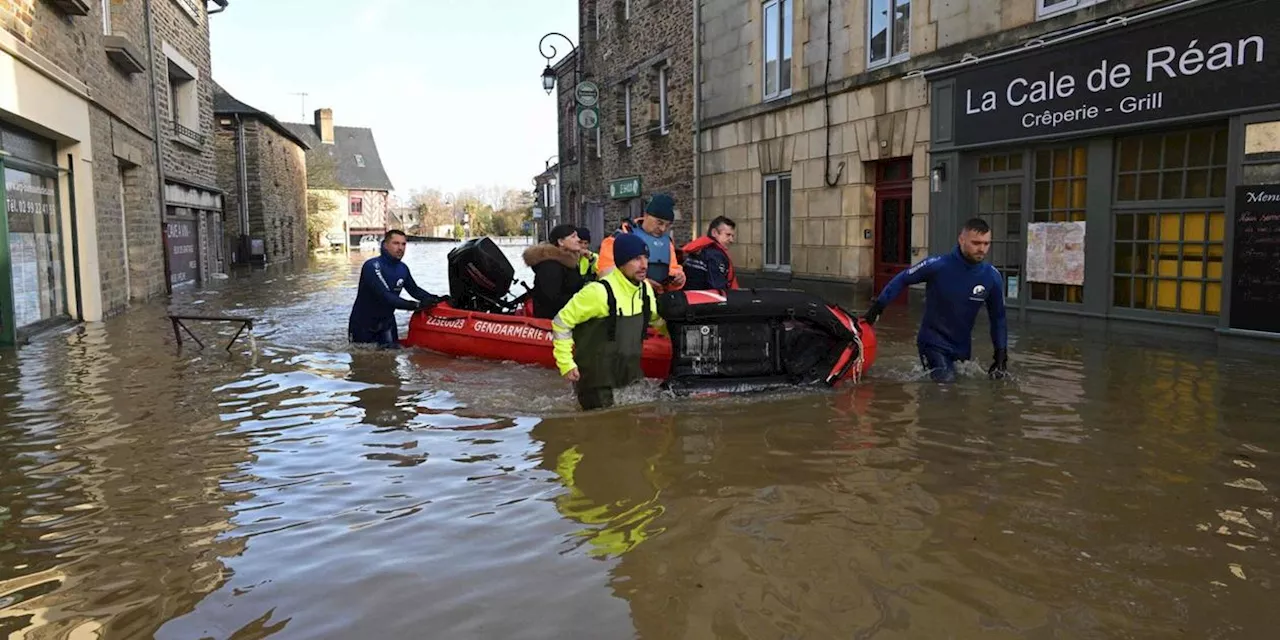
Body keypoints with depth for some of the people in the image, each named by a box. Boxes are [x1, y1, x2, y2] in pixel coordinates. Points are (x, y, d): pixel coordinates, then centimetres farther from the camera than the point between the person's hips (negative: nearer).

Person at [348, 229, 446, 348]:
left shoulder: (403, 268, -5)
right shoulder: (372, 266, -26)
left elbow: (414, 289, 8)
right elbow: (384, 296, -34)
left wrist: (435, 299, -10)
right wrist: (416, 305, -39)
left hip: (386, 321, 6)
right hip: (363, 323, -5)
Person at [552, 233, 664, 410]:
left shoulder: (645, 288, 3)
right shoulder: (599, 291, -20)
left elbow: (655, 317, 24)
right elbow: (561, 322, -13)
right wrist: (566, 363, -14)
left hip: (631, 377, 7)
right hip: (596, 382, -7)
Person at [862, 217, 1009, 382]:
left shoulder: (992, 277, -11)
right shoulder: (937, 265, -22)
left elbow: (998, 318, 3)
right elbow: (901, 280, -7)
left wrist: (1001, 354, 2)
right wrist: (876, 308, -9)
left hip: (962, 347, 5)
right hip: (933, 341, -4)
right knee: (945, 381, -20)